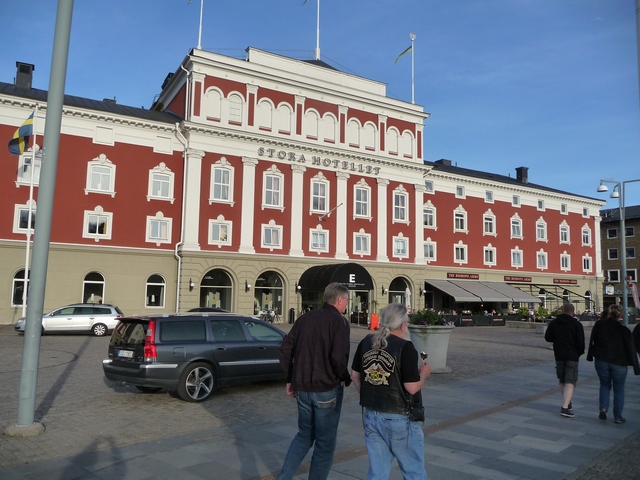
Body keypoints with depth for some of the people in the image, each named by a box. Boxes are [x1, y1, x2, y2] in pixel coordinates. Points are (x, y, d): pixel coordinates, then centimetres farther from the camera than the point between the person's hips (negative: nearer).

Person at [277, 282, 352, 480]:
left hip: (302, 388, 6)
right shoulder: (339, 321, -12)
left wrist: (290, 379, 14)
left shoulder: (305, 318, 7)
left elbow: (285, 349, 7)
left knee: (304, 435, 22)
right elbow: (339, 357, -23)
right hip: (327, 389, -6)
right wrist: (345, 379, -5)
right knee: (325, 442, 11)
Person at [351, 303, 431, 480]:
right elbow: (412, 387, -18)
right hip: (399, 418, -5)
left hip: (371, 416, 5)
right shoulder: (405, 348, -17)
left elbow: (355, 375, 9)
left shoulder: (366, 342, 1)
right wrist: (423, 373, 1)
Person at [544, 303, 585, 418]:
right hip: (572, 356, -4)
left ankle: (567, 403, 31)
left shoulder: (553, 323, 3)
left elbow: (547, 337, 8)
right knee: (570, 382, -5)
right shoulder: (576, 324, -7)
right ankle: (565, 407, -16)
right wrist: (580, 352, 8)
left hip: (559, 355, 4)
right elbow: (580, 342, -10)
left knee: (562, 381, 18)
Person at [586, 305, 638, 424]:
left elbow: (592, 341, 1)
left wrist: (590, 357, 9)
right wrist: (634, 364, 5)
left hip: (601, 361, 1)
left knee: (604, 385, 19)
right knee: (619, 390, 10)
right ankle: (618, 417, 12)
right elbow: (630, 349, -4)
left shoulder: (599, 325, -4)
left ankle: (603, 408, 1)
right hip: (619, 363, -1)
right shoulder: (624, 330, -8)